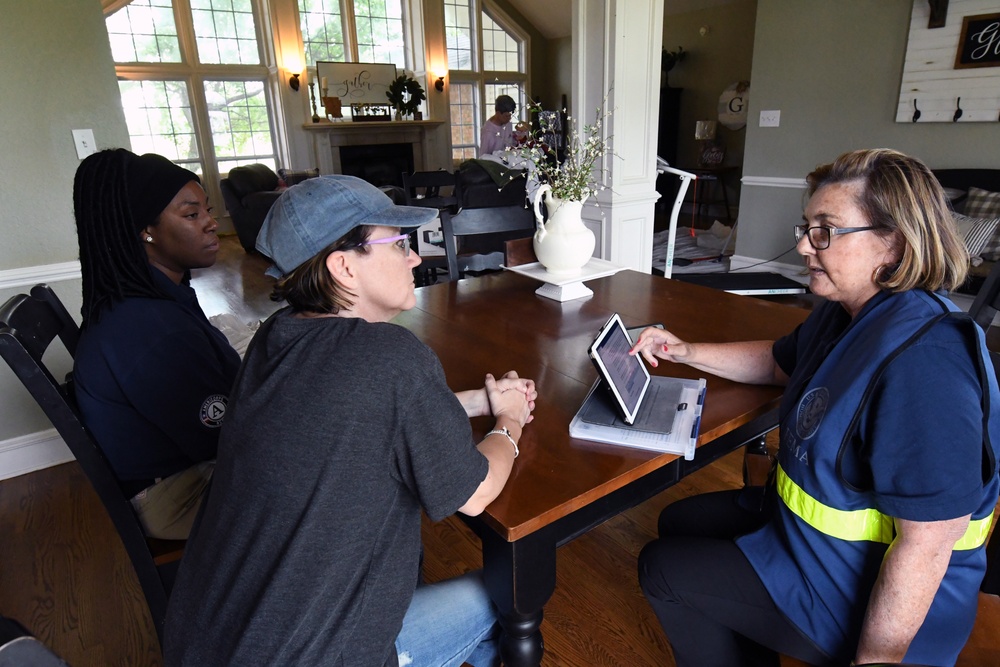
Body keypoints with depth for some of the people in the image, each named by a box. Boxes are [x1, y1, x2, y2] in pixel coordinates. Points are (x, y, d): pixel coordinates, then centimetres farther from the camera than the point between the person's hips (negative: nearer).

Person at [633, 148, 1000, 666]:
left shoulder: (921, 362, -33)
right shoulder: (843, 314, -2)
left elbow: (927, 543, -31)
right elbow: (778, 362, 17)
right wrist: (685, 351, 4)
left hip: (870, 599, -9)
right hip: (805, 520, 9)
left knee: (662, 570, -3)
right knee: (678, 523, 19)